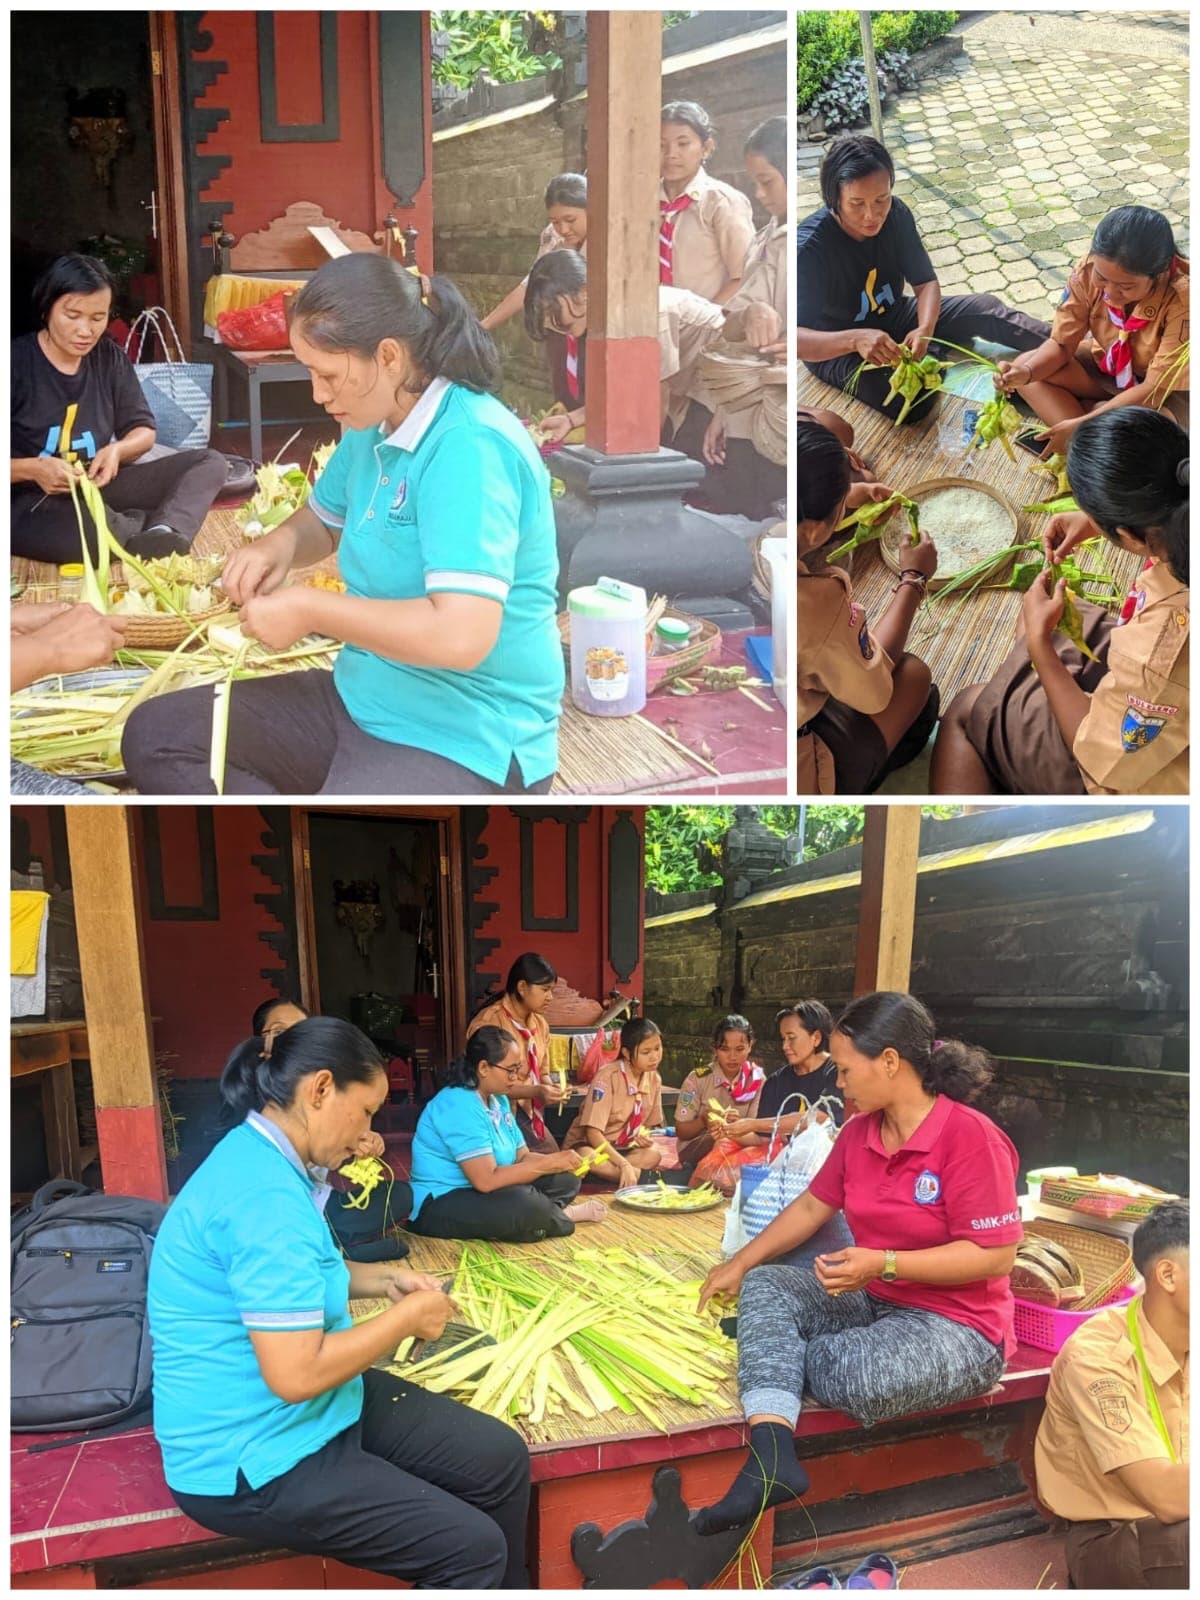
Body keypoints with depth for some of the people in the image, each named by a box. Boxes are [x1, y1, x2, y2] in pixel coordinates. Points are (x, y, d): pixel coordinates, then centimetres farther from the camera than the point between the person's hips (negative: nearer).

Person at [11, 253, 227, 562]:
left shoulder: (110, 358, 6)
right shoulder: (16, 362, -8)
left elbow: (144, 431, 11)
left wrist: (117, 450, -12)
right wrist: (32, 470, -29)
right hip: (31, 502, -6)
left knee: (210, 462, -9)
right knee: (91, 527, -43)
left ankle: (163, 532, -36)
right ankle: (150, 527, -11)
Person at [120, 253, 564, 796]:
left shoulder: (470, 447, -23)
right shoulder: (372, 427, 6)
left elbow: (462, 635, -33)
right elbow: (326, 519, 27)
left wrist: (311, 609, -20)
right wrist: (281, 542, 2)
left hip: (466, 738, -10)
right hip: (363, 701, 10)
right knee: (154, 735, 6)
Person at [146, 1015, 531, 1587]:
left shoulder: (260, 1157, 4)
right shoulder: (266, 1195, -29)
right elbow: (297, 1375, -30)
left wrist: (381, 1279, 7)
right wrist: (407, 1316, -16)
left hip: (315, 1408, 10)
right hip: (250, 1461, -10)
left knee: (501, 1459, 6)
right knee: (474, 1549, -13)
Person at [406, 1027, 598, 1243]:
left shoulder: (499, 1101, 9)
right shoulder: (459, 1107, -23)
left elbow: (522, 1157, 9)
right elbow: (486, 1180, -29)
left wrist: (559, 1161, -12)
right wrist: (549, 1163, -22)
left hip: (481, 1193, 10)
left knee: (565, 1180, 4)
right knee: (523, 1205, -32)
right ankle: (567, 1216, -5)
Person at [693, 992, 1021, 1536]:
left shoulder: (971, 1137, -20)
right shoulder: (859, 1132, 4)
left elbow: (997, 1255, -21)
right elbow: (811, 1207, 15)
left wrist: (883, 1263, -26)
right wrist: (739, 1264, 16)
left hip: (956, 1324, -8)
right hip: (872, 1300, 8)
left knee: (855, 1377, -33)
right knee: (764, 1287, -11)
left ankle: (768, 1351, -1)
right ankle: (771, 1457, -28)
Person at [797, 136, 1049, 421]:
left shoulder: (895, 215, -14)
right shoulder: (807, 248, -31)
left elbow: (926, 282, -7)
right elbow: (795, 337, -39)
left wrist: (925, 328, -30)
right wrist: (855, 340, -54)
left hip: (892, 316, 6)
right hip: (836, 349, -6)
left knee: (985, 309, -7)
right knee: (912, 400, -28)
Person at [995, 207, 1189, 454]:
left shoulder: (1183, 300, -35)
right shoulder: (1088, 272, -23)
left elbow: (1157, 388, -32)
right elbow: (1061, 344, -15)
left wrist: (1079, 425, -38)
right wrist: (1025, 373, -38)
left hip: (1165, 388, -4)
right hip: (1105, 364, 4)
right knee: (1024, 363, -17)